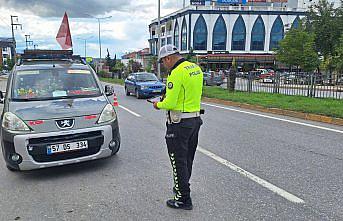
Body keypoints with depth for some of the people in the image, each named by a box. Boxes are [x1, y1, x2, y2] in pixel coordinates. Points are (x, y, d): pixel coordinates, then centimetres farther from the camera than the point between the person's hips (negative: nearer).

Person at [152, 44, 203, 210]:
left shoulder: (176, 73, -19)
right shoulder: (196, 68, 8)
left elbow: (170, 103, -22)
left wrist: (158, 105, -1)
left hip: (179, 123, -9)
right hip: (195, 119, 9)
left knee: (179, 162, 4)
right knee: (188, 159, 21)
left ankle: (183, 199, 14)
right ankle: (182, 187, 39)